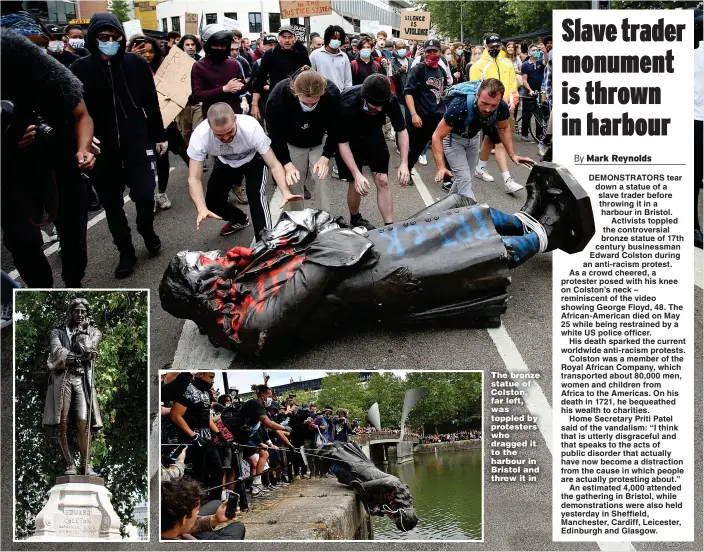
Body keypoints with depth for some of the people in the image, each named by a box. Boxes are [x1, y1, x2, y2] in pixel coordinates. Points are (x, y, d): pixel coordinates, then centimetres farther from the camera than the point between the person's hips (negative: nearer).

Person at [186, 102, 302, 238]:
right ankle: (240, 220, 31)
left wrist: (285, 193, -52)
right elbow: (194, 178, -33)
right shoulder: (199, 136, -36)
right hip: (226, 163, 3)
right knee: (212, 203, -1)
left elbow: (274, 164, -34)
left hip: (254, 159, -3)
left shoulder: (251, 128, -39)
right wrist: (202, 209, -51)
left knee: (256, 196, -25)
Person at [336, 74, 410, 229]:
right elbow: (343, 143, -28)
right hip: (351, 139, -3)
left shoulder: (390, 100, -28)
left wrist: (404, 163, -22)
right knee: (356, 184, -1)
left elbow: (402, 130, -13)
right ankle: (355, 219, 27)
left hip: (373, 135, 3)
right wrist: (357, 174, -35)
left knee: (382, 181, -2)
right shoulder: (347, 104, -37)